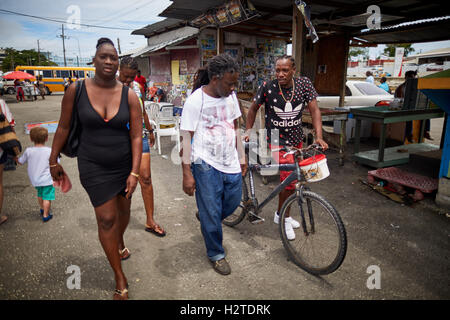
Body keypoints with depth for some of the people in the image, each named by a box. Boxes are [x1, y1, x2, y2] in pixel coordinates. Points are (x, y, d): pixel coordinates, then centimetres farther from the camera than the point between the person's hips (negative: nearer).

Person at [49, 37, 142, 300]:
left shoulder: (129, 95, -8)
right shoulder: (76, 90, -8)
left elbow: (137, 136, -8)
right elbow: (63, 127, 1)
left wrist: (134, 172, -11)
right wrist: (54, 161, 7)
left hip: (125, 163, 2)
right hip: (94, 166, -1)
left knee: (123, 209, 17)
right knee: (106, 218, -2)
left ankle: (120, 243, 53)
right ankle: (121, 281, 13)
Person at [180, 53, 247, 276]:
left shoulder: (231, 96, 6)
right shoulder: (195, 100, -14)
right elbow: (186, 138, -13)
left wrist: (242, 157, 16)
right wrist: (187, 173, -15)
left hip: (230, 163, 6)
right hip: (206, 165, -6)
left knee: (233, 202, 15)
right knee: (211, 212, 3)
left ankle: (207, 219, 46)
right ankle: (216, 254, 26)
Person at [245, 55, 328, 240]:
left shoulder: (304, 84, -8)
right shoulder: (268, 87, -15)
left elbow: (314, 110, -10)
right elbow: (254, 108, 0)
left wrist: (319, 136, -20)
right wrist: (248, 131, -3)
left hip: (296, 139, 4)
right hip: (277, 141, -4)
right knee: (289, 179, -13)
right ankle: (284, 218, 11)